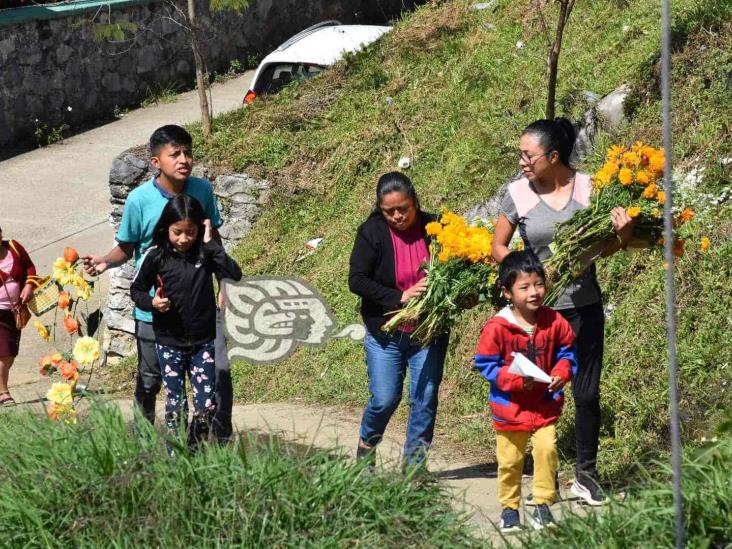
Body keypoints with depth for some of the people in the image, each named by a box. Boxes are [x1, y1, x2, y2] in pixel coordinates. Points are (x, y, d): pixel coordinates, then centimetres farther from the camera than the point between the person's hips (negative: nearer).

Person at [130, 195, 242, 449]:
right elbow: (136, 289, 4)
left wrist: (210, 244, -20)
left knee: (207, 405, 0)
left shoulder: (205, 252, -5)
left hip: (203, 342, 1)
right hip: (169, 343, -1)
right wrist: (151, 303, -17)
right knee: (174, 403, 4)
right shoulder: (156, 256, -7)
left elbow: (234, 275, -17)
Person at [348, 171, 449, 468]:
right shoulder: (372, 232, -7)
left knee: (425, 399, 0)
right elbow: (356, 280, -11)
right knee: (384, 399, 0)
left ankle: (415, 463, 13)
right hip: (385, 333, -1)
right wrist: (399, 297, -22)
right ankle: (366, 444, 29)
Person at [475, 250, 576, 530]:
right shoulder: (496, 328, -15)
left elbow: (567, 352, 9)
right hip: (509, 407, -1)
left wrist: (561, 373, -11)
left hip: (545, 405, 1)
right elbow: (485, 363, -9)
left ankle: (543, 504, -1)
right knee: (509, 460, 7)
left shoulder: (554, 322, -4)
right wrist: (513, 379, -21)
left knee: (546, 448, -15)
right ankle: (509, 507, 25)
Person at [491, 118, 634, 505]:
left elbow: (603, 247, 3)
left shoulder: (587, 187, -4)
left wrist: (622, 236, -19)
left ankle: (586, 473, 19)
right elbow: (498, 247, 5)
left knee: (587, 394, 6)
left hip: (585, 307, 1)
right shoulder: (518, 193, -6)